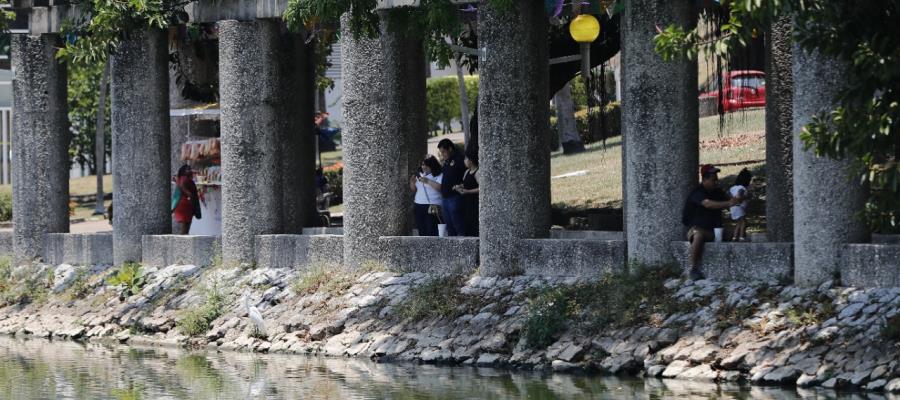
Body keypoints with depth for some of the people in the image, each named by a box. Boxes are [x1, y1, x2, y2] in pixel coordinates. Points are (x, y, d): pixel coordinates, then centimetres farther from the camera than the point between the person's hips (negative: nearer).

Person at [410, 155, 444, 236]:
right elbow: (414, 189, 23)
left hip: (432, 207, -7)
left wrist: (427, 181, -20)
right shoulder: (420, 174, 17)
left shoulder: (439, 175, -6)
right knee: (422, 230, 8)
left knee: (431, 231, -13)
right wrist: (412, 182, 1)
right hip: (419, 206, 7)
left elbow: (441, 187, -21)